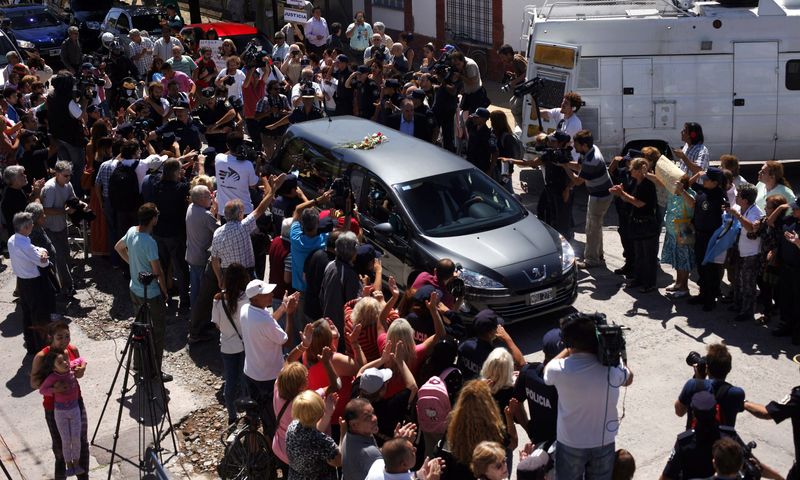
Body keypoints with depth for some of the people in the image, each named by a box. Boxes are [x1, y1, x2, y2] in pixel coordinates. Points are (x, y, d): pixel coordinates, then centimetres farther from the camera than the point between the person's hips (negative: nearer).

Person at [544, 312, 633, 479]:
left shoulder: (559, 370, -25)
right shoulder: (611, 369, -22)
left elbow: (547, 372, 2)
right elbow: (628, 379, 3)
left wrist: (569, 348, 2)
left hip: (570, 445, -1)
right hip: (604, 443, 1)